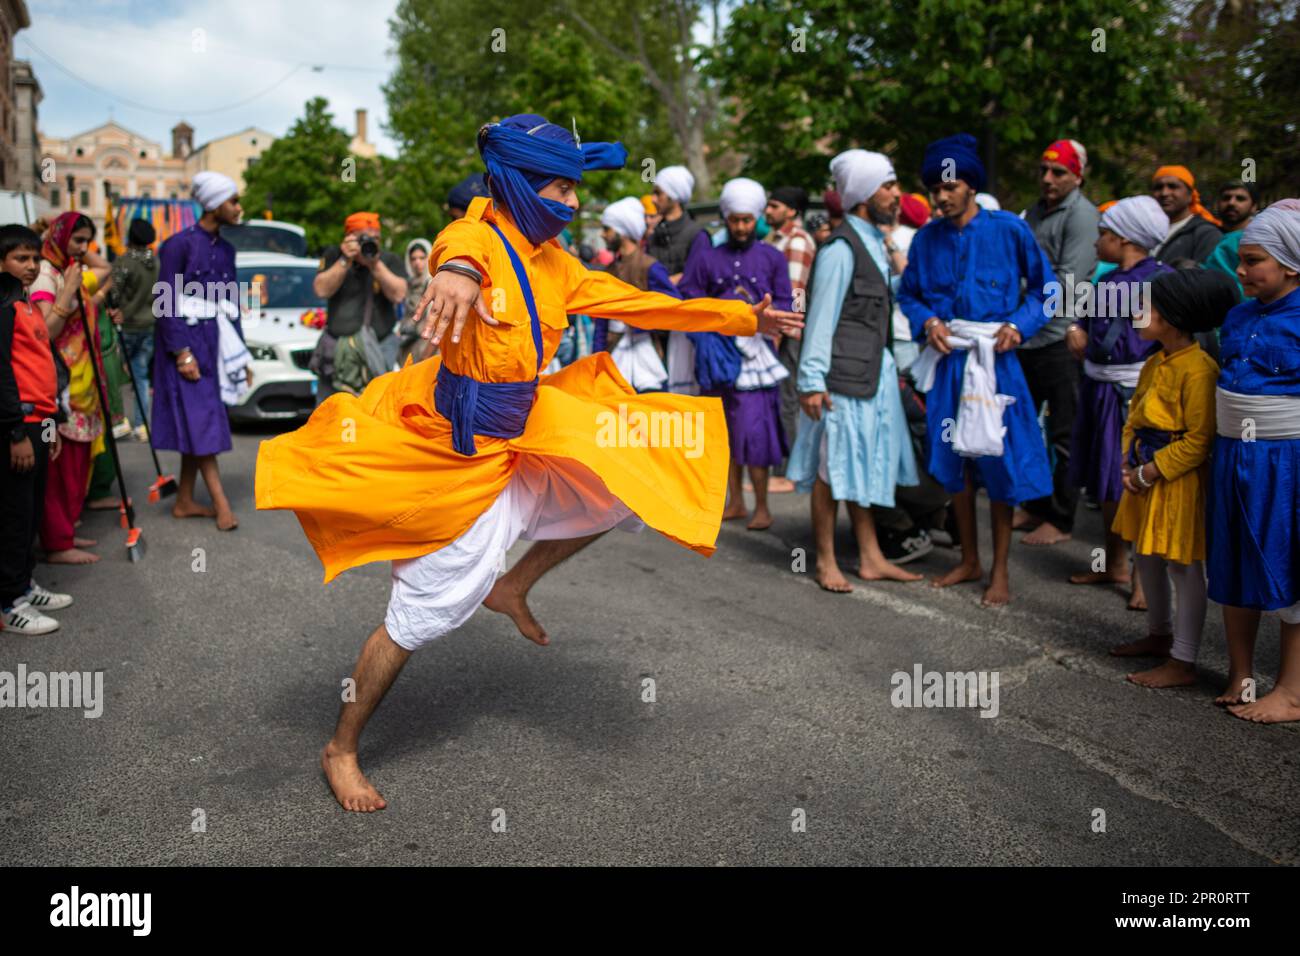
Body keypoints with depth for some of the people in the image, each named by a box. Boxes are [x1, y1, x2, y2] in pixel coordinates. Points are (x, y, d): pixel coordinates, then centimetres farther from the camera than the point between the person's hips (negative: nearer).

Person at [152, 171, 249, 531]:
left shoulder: (225, 249, 12)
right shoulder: (180, 244, -10)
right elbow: (167, 302, -12)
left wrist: (240, 353, 15)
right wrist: (182, 352, -17)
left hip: (214, 342, 7)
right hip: (186, 341, -7)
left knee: (199, 424, 7)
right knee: (200, 422, -8)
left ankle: (184, 502, 14)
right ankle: (220, 502, -9)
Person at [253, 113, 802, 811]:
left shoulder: (555, 265, 6)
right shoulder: (483, 236, -17)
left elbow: (641, 304, 11)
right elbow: (462, 242, -42)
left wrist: (746, 318, 11)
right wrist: (457, 271, -68)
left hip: (521, 449, 8)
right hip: (458, 459, -8)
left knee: (627, 482, 13)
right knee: (418, 618, 0)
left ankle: (511, 588, 24)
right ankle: (341, 751, 22)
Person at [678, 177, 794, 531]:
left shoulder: (773, 258, 4)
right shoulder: (707, 257, 8)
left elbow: (785, 306, 1)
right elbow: (686, 297, 3)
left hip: (756, 350, -3)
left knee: (755, 430, -8)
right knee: (726, 430, 10)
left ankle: (762, 507, 2)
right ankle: (735, 502, 21)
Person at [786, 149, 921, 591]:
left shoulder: (876, 242, 15)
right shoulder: (841, 249, -14)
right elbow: (821, 316, -17)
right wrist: (811, 381, -19)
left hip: (874, 372, 9)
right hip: (842, 375, -9)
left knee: (866, 464, 14)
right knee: (833, 467, 0)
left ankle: (870, 558, 24)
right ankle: (826, 562, 13)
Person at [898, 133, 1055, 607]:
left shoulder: (1008, 229, -3)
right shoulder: (927, 238, 5)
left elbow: (1044, 286, 3)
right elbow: (908, 293, 14)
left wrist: (1019, 324, -12)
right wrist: (926, 321, -5)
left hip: (995, 359, -3)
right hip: (947, 359, 3)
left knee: (999, 462, 0)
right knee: (954, 461, 10)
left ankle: (1000, 570, 13)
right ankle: (969, 560, 26)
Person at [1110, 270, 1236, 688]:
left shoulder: (1198, 370, -20)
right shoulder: (1155, 363, 9)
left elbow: (1198, 441, -21)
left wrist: (1149, 473, -17)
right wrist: (1129, 459, 1)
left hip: (1179, 480, -10)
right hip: (1146, 473, 10)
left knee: (1184, 567, 0)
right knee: (1147, 557, 20)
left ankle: (1183, 663, 9)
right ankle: (1159, 636, 38)